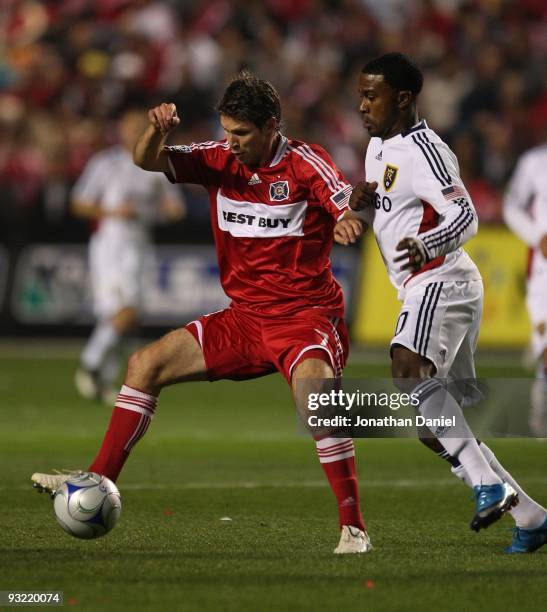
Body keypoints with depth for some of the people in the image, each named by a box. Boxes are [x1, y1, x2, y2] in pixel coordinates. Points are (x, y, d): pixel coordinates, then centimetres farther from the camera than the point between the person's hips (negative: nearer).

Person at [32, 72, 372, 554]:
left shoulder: (305, 163, -12)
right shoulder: (220, 159, 2)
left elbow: (354, 211, -23)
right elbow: (147, 161, -3)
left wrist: (351, 215, -48)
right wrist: (156, 129, -26)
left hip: (305, 317, -6)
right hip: (244, 318, 6)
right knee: (145, 364, 2)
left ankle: (353, 528, -26)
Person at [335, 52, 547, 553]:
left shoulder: (424, 150, -13)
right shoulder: (379, 145, 17)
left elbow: (465, 217, -22)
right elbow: (374, 212, 28)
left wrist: (424, 245, -42)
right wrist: (359, 207, 4)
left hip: (441, 281, -10)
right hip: (422, 288, 10)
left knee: (409, 369, -35)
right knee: (435, 429, 8)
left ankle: (489, 485, -38)